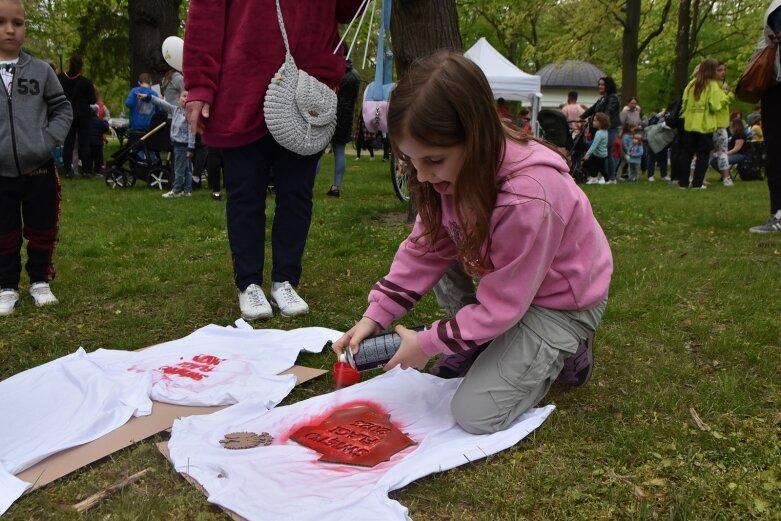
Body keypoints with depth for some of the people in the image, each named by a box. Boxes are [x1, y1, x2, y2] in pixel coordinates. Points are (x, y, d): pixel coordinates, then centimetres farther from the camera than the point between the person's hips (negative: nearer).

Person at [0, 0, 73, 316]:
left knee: (42, 230, 11)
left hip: (39, 168, 0)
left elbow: (63, 109, 6)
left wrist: (50, 140, -8)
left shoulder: (41, 71, 1)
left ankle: (40, 281, 27)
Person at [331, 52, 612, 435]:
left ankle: (563, 349, 9)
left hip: (560, 300, -7)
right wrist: (375, 316, -16)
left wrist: (427, 344, -18)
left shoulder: (528, 198, -38)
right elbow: (425, 246, -8)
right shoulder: (458, 167, -16)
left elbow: (499, 306, -28)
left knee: (475, 415, -13)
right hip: (506, 276, 8)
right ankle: (475, 346, 9)